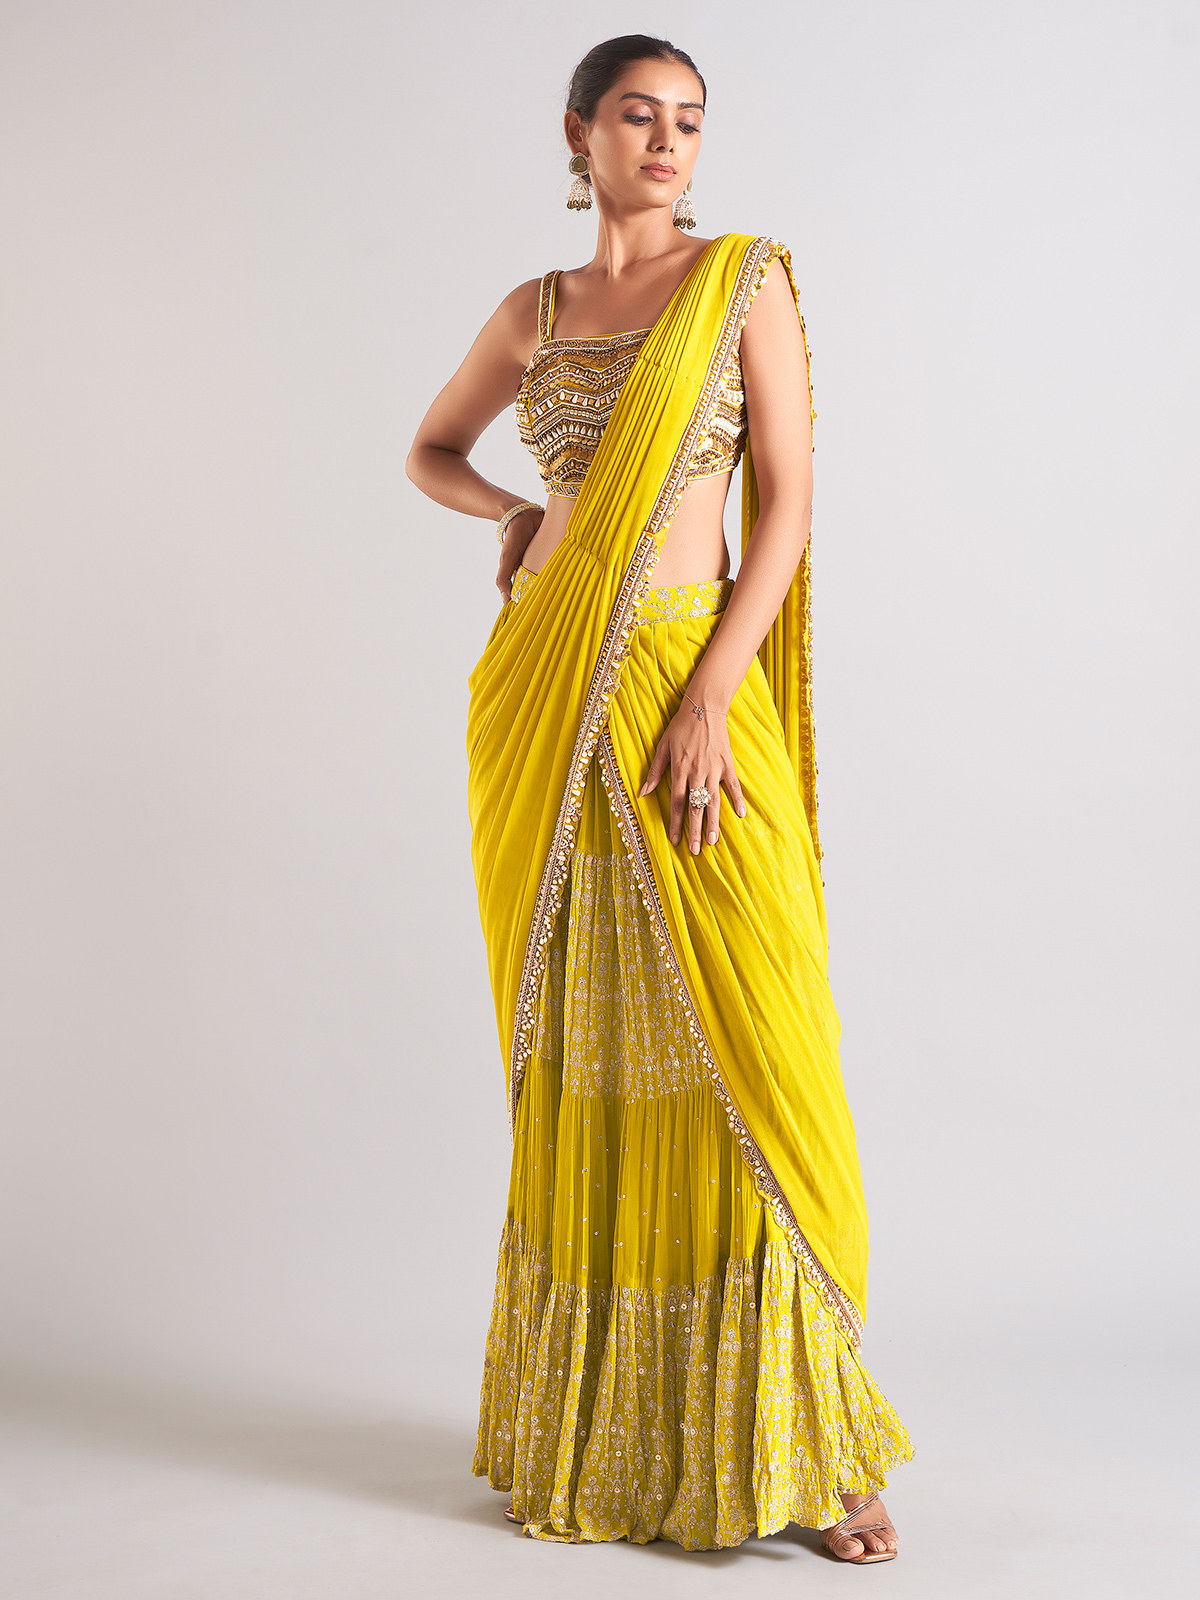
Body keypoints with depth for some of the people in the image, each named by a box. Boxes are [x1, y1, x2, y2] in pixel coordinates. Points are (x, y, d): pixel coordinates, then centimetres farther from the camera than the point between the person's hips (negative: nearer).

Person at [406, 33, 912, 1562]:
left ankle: (800, 1437, 5)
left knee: (749, 1047, -7)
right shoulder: (535, 312, 13)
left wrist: (708, 702, -13)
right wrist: (516, 510, 6)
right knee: (581, 1052, 6)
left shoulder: (746, 280, 4)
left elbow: (787, 503, -3)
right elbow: (430, 449, 28)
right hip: (543, 700, 3)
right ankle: (598, 1429, 19)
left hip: (694, 685, -3)